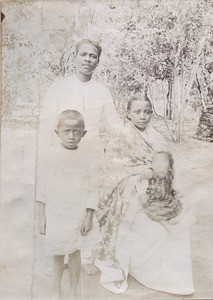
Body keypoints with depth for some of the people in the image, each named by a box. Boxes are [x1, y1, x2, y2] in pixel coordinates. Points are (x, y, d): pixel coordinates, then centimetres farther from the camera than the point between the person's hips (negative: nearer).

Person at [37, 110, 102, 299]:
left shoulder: (87, 155, -7)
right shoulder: (50, 154, -9)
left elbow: (92, 189, -3)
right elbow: (42, 188, -4)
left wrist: (89, 217, -5)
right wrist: (41, 217, -3)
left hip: (78, 216, 1)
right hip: (55, 216, 0)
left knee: (75, 254, 14)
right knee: (57, 255, 13)